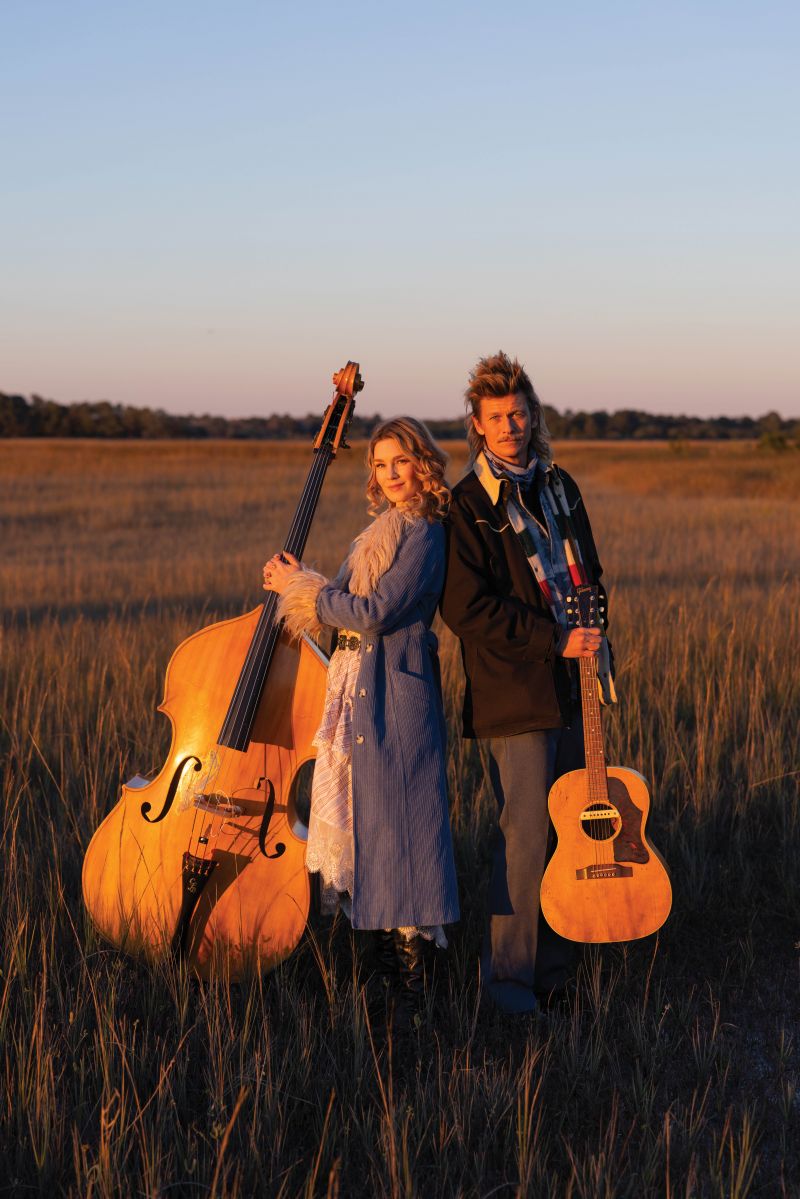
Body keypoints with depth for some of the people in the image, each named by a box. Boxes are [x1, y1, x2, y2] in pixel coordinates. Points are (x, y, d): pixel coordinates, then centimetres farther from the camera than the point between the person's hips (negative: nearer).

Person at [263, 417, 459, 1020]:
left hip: (393, 692, -10)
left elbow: (375, 613, -21)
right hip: (362, 687, 10)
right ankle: (389, 960, 24)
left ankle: (413, 979, 2)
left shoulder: (423, 534, -13)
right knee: (368, 821, 14)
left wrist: (302, 588, -11)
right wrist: (298, 582, -4)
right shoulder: (386, 529, 16)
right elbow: (351, 605, 11)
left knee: (395, 823, -6)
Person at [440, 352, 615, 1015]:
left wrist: (595, 634, 10)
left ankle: (556, 962, 20)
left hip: (574, 685, 6)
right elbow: (468, 609, -13)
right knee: (526, 832, -6)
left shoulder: (559, 486, 14)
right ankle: (508, 972, 7)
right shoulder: (467, 506, -6)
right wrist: (554, 641, -15)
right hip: (514, 692, -6)